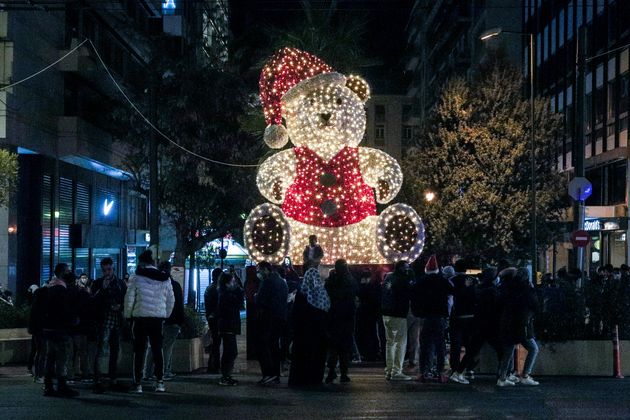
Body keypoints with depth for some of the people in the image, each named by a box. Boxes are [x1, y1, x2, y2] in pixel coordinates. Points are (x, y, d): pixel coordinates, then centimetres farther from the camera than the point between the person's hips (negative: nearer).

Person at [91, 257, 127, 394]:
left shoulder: (121, 283, 12)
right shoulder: (97, 283, 2)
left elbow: (126, 300, 17)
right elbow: (93, 302, -9)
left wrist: (120, 306, -3)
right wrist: (103, 288, -18)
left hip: (117, 321, 4)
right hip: (103, 321, -4)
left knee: (115, 350, 11)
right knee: (101, 350, -12)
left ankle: (113, 379, 20)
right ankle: (98, 381, -15)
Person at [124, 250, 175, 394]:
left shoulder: (136, 278, -6)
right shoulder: (165, 278, 5)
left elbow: (129, 299, -6)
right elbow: (171, 300, 9)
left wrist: (128, 316, 7)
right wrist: (165, 316, 19)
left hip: (140, 317, -3)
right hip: (158, 318, 3)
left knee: (139, 351, 3)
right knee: (157, 349, 11)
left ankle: (137, 383, 2)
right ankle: (160, 382, 9)